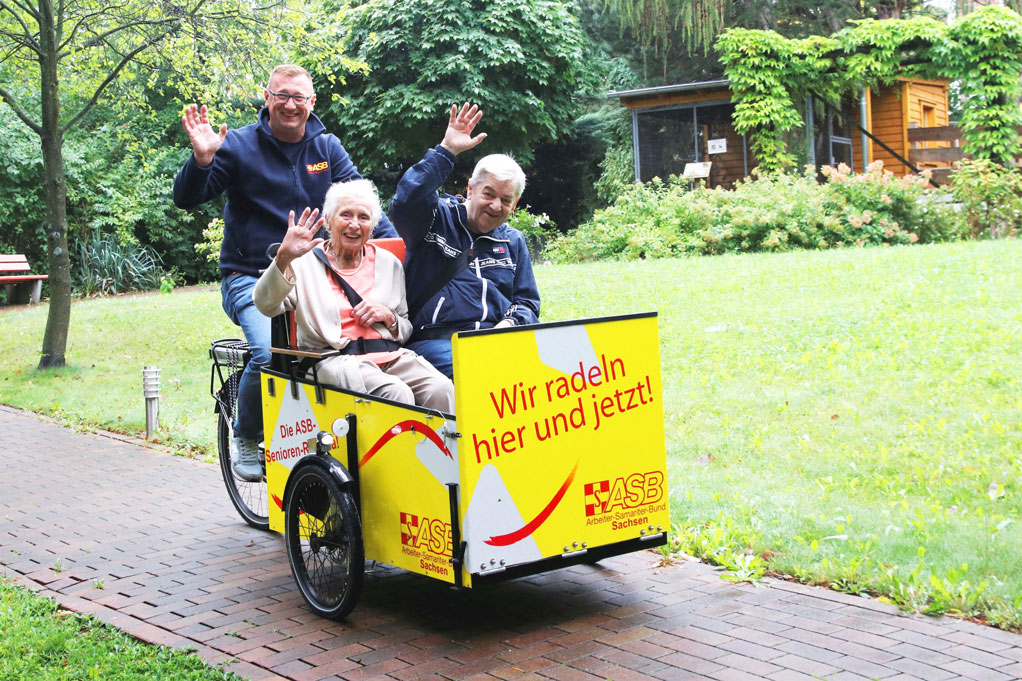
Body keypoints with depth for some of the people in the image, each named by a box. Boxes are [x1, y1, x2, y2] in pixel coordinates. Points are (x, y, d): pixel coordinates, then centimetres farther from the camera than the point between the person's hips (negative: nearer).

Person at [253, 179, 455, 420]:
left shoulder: (389, 263, 20)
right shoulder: (306, 262, 8)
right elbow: (266, 305, -8)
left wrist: (389, 316, -2)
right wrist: (283, 258, -22)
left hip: (391, 355, 4)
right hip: (337, 360, -4)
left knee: (442, 389, -26)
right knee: (396, 394, -33)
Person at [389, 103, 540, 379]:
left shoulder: (513, 242, 24)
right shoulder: (438, 219, 10)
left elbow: (527, 302, 25)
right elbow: (405, 202, -14)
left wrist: (512, 322, 0)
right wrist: (446, 151, -13)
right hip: (436, 341, -4)